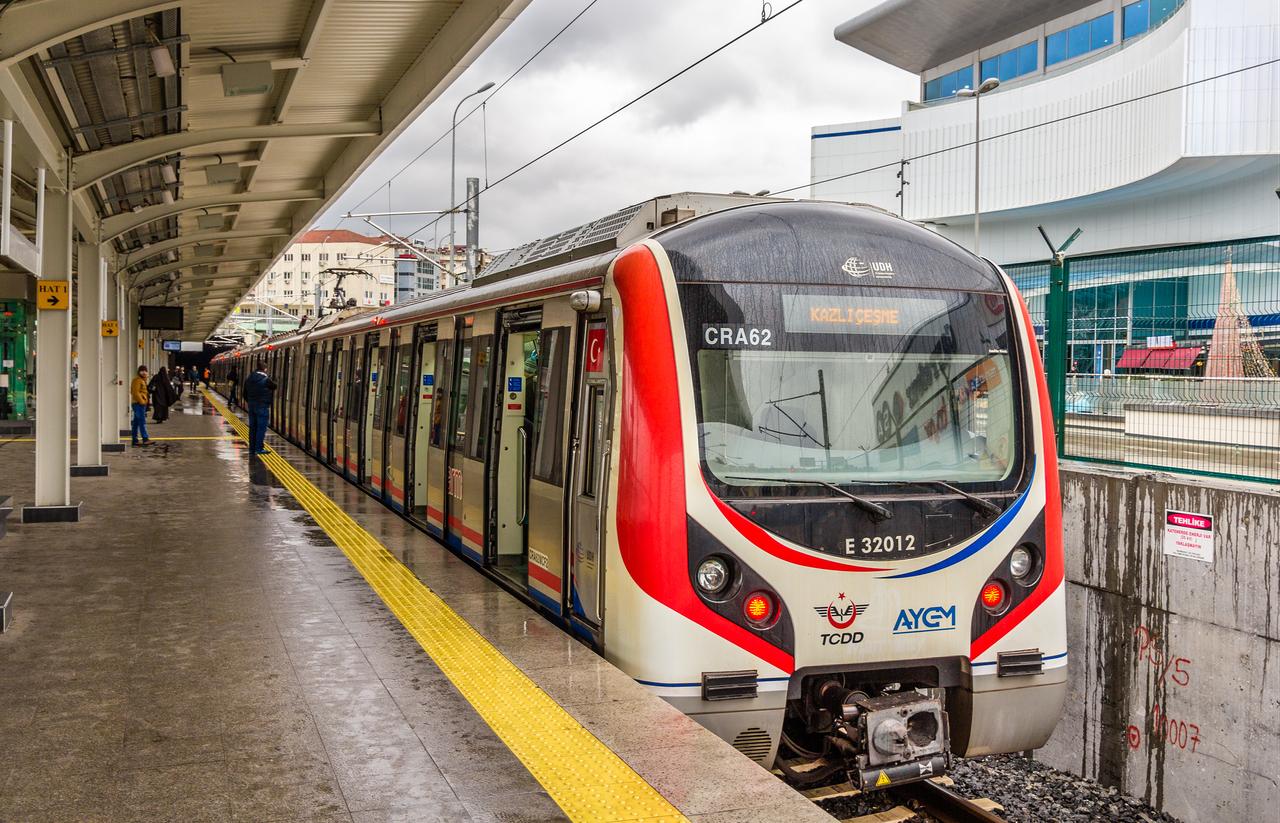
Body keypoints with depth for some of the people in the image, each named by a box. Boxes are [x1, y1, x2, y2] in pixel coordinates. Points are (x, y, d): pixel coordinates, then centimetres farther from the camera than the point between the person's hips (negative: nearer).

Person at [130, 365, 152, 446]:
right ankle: (145, 439, -17)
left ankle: (135, 440, 12)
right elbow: (136, 392, -18)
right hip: (139, 403, -10)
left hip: (142, 403, 10)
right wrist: (141, 401, -19)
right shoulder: (137, 380, -11)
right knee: (142, 421, -13)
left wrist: (145, 401, 18)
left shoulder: (143, 380, 20)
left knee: (136, 422, 10)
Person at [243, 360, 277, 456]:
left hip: (252, 406, 7)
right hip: (262, 407, -7)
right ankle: (259, 448, -5)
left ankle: (252, 448, 15)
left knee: (252, 427, 11)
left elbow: (245, 394, 11)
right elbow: (274, 386, 1)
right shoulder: (266, 380, -14)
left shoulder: (248, 379, 7)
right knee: (261, 428, -3)